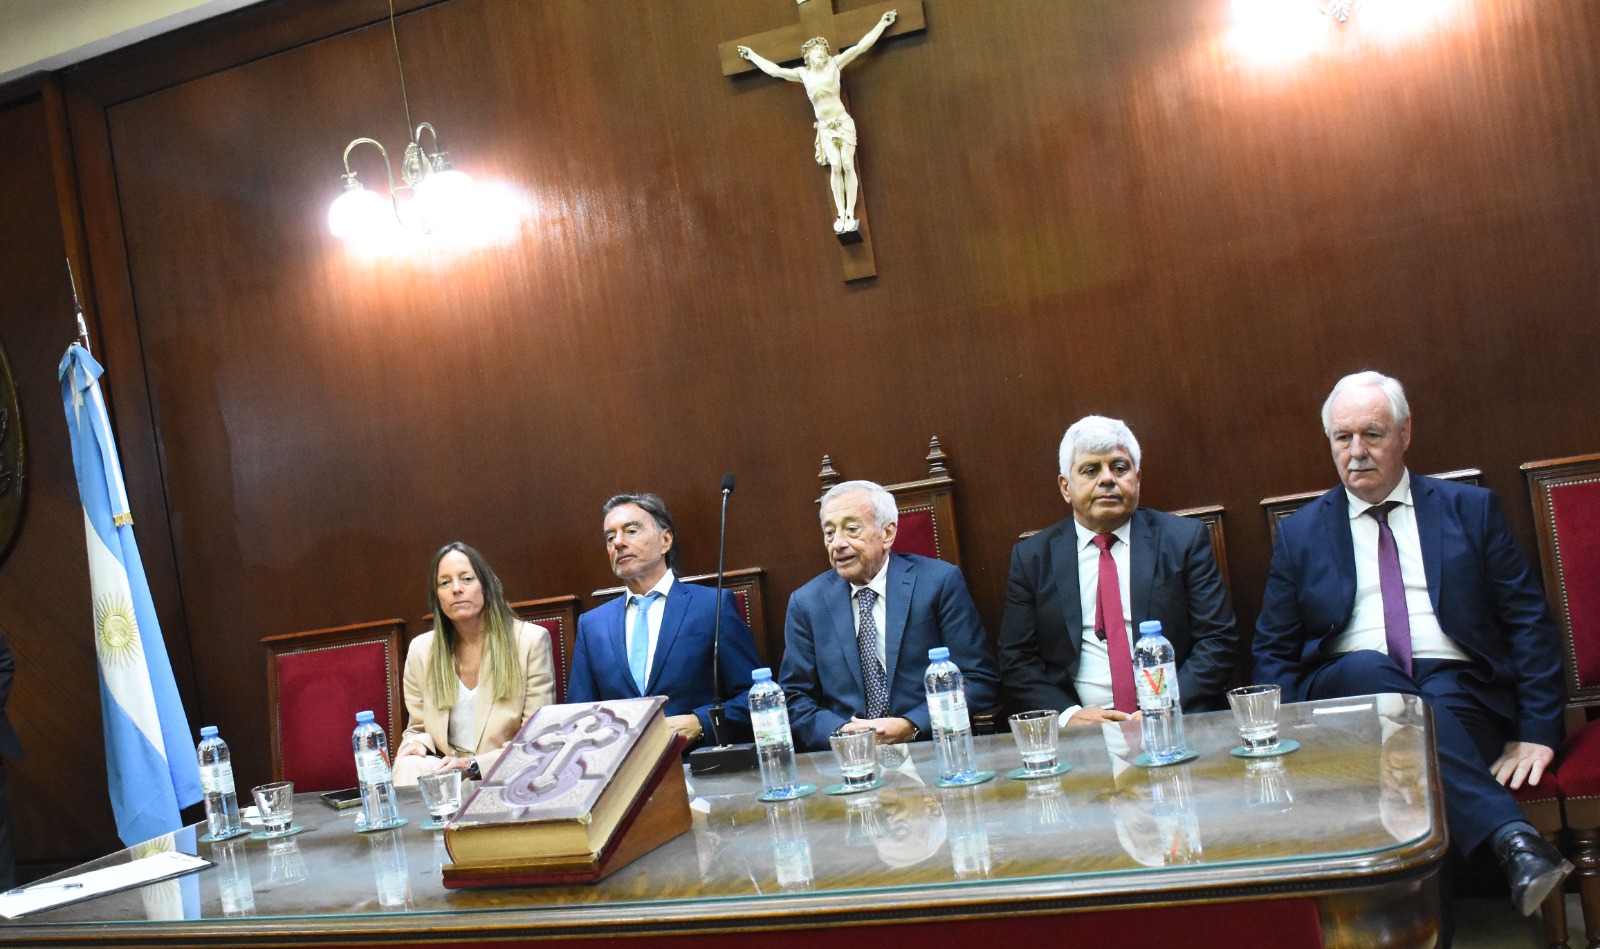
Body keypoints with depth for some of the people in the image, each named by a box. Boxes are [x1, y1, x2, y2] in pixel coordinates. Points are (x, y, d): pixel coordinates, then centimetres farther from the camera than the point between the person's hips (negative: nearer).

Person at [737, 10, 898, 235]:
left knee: (848, 165, -10)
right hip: (825, 128, 1)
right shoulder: (802, 74, 6)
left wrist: (882, 23, -3)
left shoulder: (834, 64, 0)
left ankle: (850, 214, -10)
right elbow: (775, 71, 14)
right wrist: (752, 54, 21)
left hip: (843, 123, -1)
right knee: (835, 167, -12)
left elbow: (860, 47, -1)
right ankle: (840, 215, -11)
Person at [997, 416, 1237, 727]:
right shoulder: (1031, 557, 10)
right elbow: (1016, 660, 8)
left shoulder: (1185, 539, 8)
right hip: (1081, 730, 1)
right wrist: (1068, 713, -10)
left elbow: (1218, 639, 4)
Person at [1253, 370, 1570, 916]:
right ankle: (1513, 839, -45)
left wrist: (1537, 732, -4)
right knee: (1367, 669, -35)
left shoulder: (1471, 510, 14)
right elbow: (1273, 651, 14)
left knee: (1436, 703, -36)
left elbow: (1530, 624, 9)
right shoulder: (1301, 532, 16)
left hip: (1459, 691, 0)